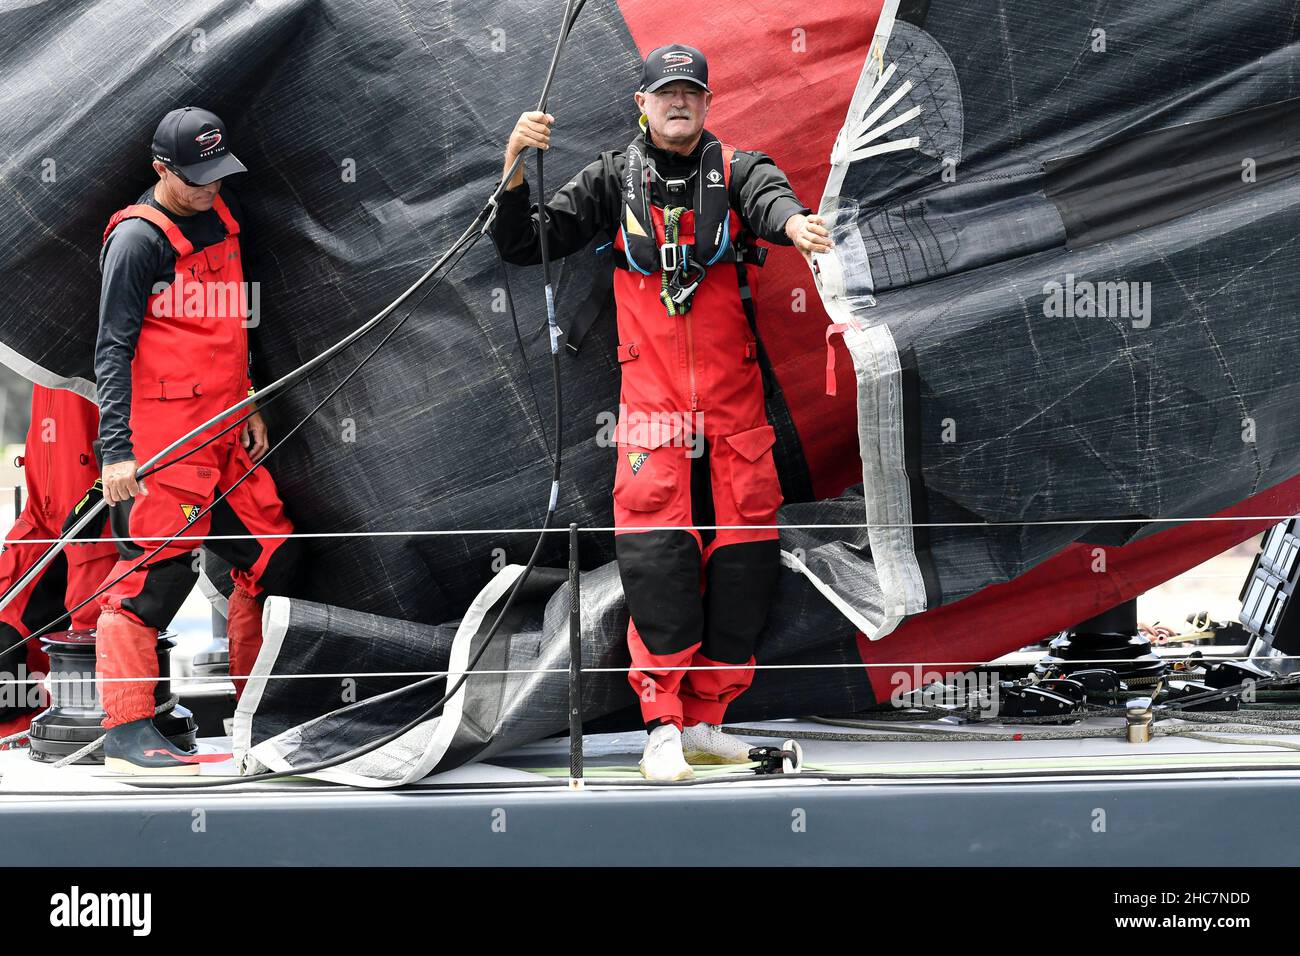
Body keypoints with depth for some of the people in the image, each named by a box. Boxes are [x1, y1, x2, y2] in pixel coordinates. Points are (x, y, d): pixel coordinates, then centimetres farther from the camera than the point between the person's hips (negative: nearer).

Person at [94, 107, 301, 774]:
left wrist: (248, 406, 24)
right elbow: (112, 348, -14)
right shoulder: (138, 238, -11)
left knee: (274, 556, 11)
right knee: (152, 572, -12)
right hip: (162, 437, -9)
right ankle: (126, 733, -8)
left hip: (224, 433, 9)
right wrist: (116, 449, -20)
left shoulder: (221, 219, 14)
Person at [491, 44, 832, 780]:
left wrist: (794, 223, -44)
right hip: (653, 406, -1)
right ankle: (663, 726, -5)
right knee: (657, 556, -12)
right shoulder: (616, 181, 5)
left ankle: (705, 722, 15)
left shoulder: (737, 171, 3)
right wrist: (515, 169, -14)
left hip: (735, 407, 1)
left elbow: (771, 198, -20)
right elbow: (525, 245, 3)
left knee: (744, 565, 2)